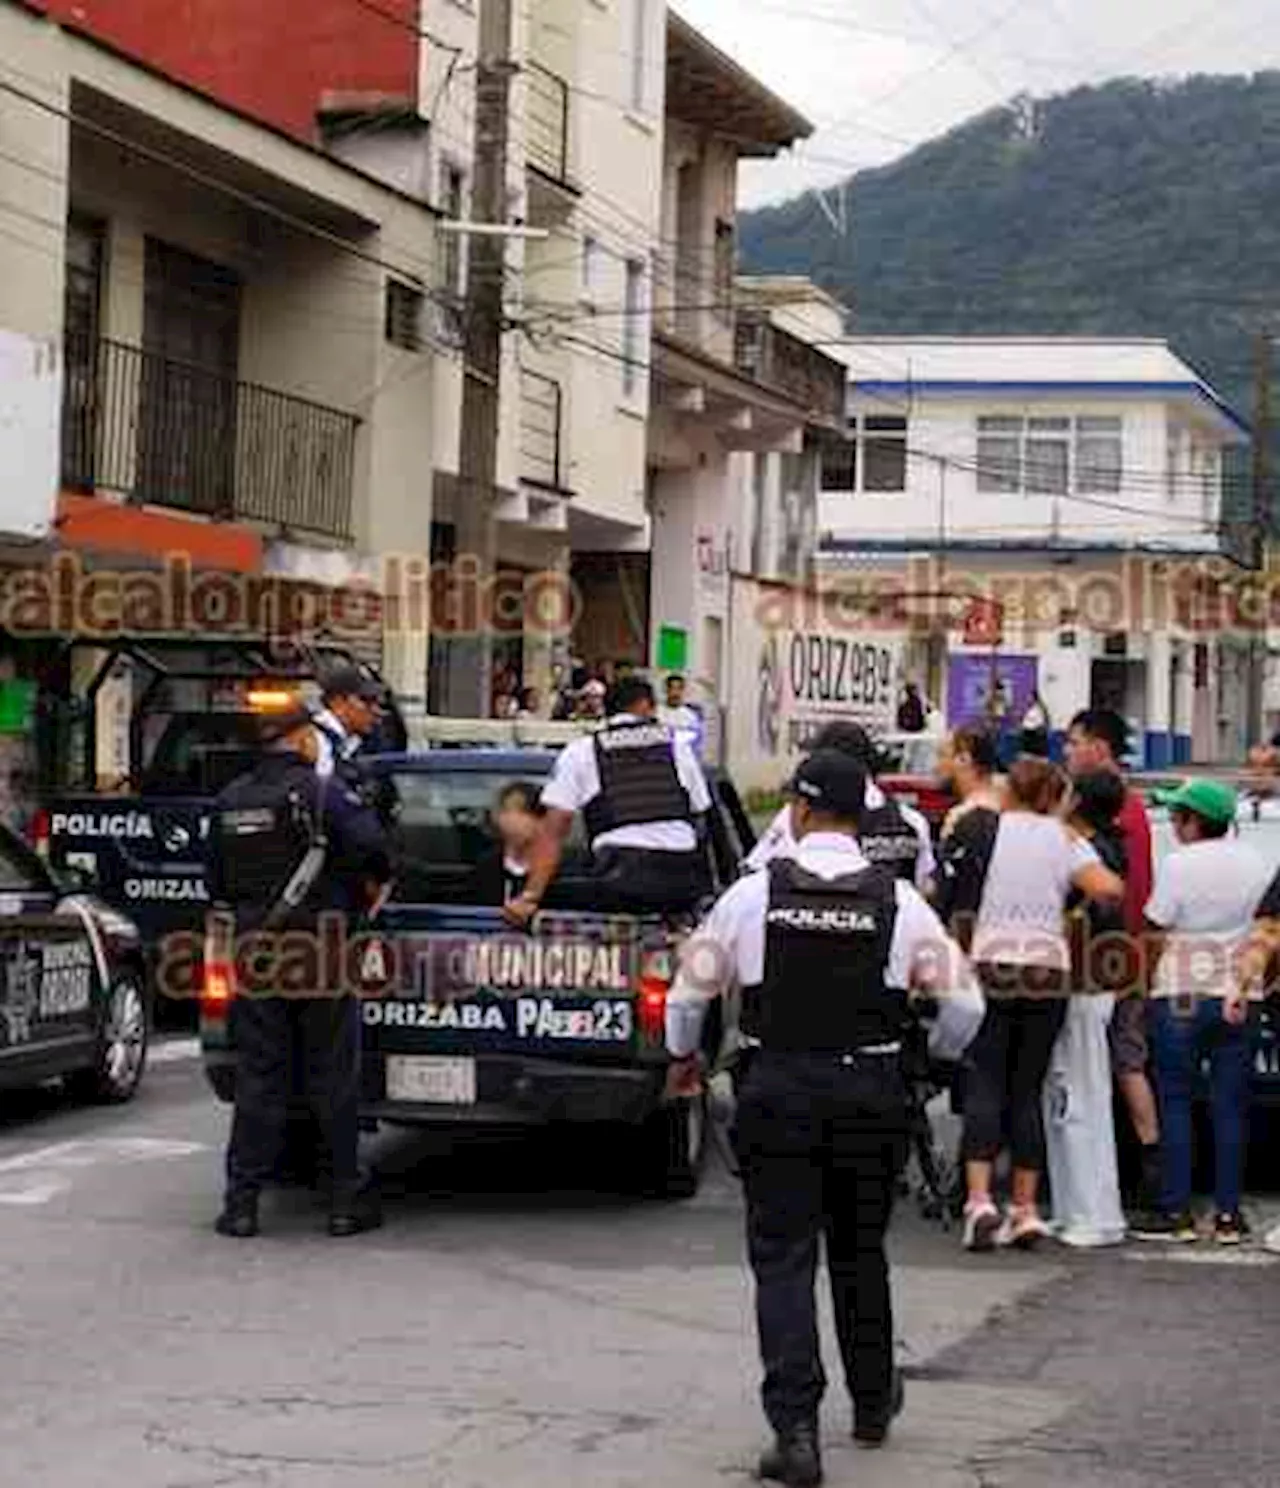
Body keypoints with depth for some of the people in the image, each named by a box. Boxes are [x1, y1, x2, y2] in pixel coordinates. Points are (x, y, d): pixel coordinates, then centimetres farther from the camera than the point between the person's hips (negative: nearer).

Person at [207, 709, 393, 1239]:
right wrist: (376, 884, 0)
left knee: (257, 1077, 8)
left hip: (255, 952, 4)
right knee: (333, 1077, 4)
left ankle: (242, 1200, 6)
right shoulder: (322, 791, -8)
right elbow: (370, 844, -20)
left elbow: (216, 882, 16)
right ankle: (345, 1200, 8)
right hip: (319, 955, -4)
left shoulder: (229, 801, 9)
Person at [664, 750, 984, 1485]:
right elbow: (964, 1002, -2)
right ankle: (873, 1403, 35)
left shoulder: (756, 893, -5)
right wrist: (940, 1056, 20)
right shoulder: (898, 901, -3)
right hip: (872, 1093, 2)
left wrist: (683, 1054, 23)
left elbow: (690, 990, 2)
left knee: (783, 1258, 0)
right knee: (860, 1251, 19)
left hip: (778, 1091, -2)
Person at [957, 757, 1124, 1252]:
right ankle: (1026, 1208, 7)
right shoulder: (1064, 838, 6)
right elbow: (1109, 889, -6)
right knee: (1027, 1091, 8)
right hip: (1048, 971, 2)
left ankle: (979, 1198, -17)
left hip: (989, 967, -2)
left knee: (984, 1086, -2)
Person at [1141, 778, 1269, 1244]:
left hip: (1180, 997, -4)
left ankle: (1177, 1213, 0)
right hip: (1235, 997, 4)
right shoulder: (1254, 864, 5)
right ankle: (1228, 1214, 6)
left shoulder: (1179, 865, -11)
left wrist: (1144, 980, 6)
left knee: (1175, 1104, 2)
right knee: (1229, 1107, 7)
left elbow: (1156, 936, -8)